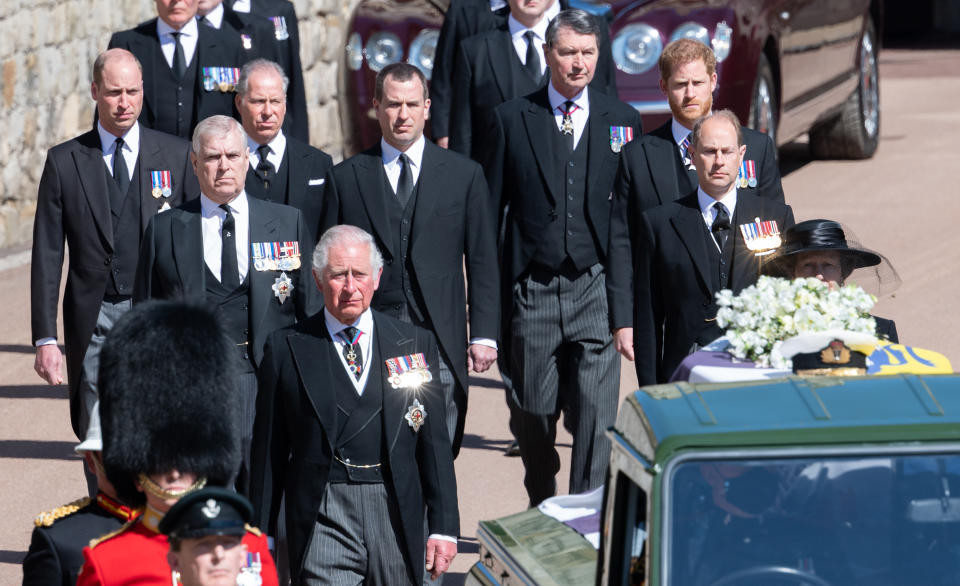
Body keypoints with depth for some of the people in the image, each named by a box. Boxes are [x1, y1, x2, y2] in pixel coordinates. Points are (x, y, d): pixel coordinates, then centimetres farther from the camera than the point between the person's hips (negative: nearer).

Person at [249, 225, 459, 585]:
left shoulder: (415, 343, 10)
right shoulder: (286, 348, 5)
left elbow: (434, 442, 10)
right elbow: (269, 450, 7)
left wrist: (444, 527, 5)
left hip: (397, 515, 2)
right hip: (322, 517, -2)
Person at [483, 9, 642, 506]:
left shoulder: (623, 120, 7)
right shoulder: (512, 119, 4)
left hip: (595, 287, 0)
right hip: (532, 293, 0)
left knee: (596, 411, -10)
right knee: (534, 413, 9)